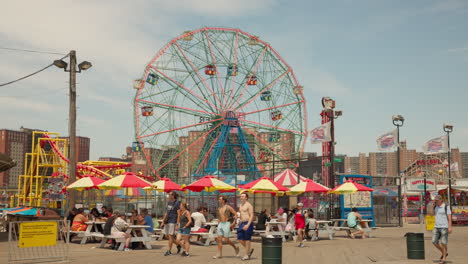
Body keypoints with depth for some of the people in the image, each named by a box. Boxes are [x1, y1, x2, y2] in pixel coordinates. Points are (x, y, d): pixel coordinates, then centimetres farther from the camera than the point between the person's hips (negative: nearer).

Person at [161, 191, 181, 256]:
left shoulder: (177, 203, -9)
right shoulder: (168, 203, 13)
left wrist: (177, 224, -16)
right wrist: (163, 222, 14)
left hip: (173, 221, -8)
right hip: (167, 221, 8)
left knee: (170, 236, -7)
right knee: (167, 236, 9)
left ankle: (169, 251, 0)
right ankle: (178, 245, 25)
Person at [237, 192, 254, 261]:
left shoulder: (249, 205, -10)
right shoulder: (241, 205, 15)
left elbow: (251, 216, -15)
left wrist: (247, 225, -23)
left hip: (247, 223, -8)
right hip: (242, 223, 8)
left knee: (247, 239, -3)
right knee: (240, 238, 5)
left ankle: (247, 255, 5)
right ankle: (250, 249, 23)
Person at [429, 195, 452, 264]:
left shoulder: (446, 207, -9)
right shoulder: (435, 207, 11)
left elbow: (449, 217, -13)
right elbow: (431, 214, 2)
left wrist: (450, 227, -20)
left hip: (444, 227, -6)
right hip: (437, 227, 6)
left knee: (443, 243, -5)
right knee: (434, 242, 3)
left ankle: (444, 258, 6)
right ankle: (444, 253, 23)